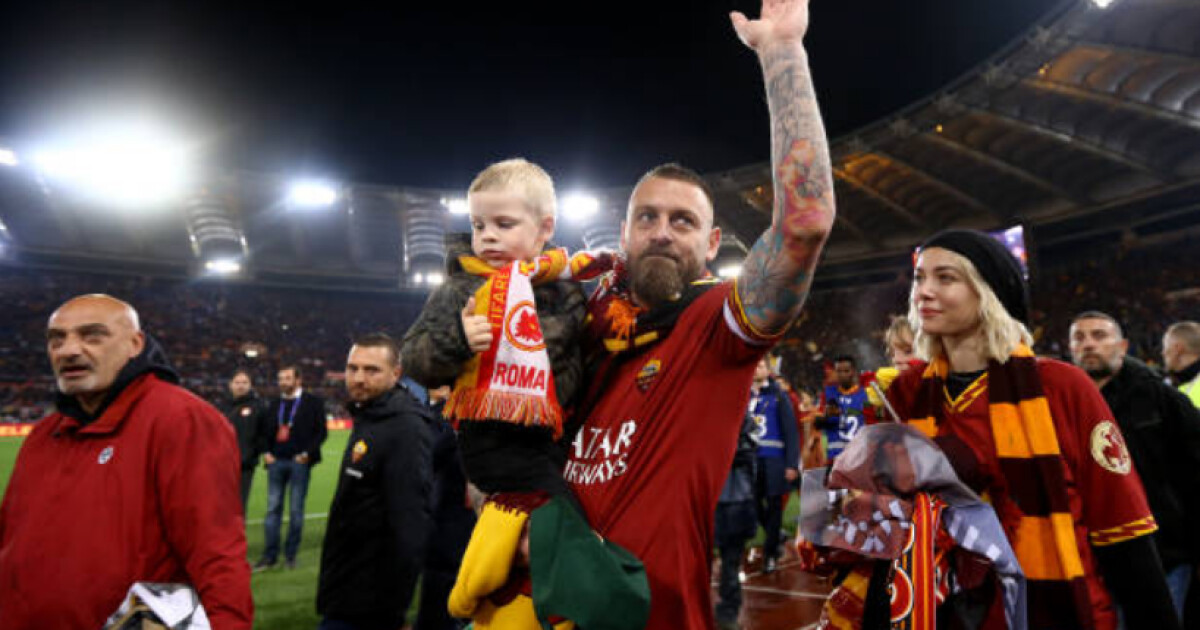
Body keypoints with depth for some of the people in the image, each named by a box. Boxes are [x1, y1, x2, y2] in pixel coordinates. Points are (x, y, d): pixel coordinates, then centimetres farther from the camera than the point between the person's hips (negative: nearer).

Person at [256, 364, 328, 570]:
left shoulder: (313, 402, 0)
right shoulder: (274, 404, 15)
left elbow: (321, 432, -3)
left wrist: (307, 453, -13)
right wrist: (266, 452, 2)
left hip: (299, 462, -4)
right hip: (276, 461, 4)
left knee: (296, 510, 2)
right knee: (273, 508, 5)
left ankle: (291, 554, 14)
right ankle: (270, 555, 12)